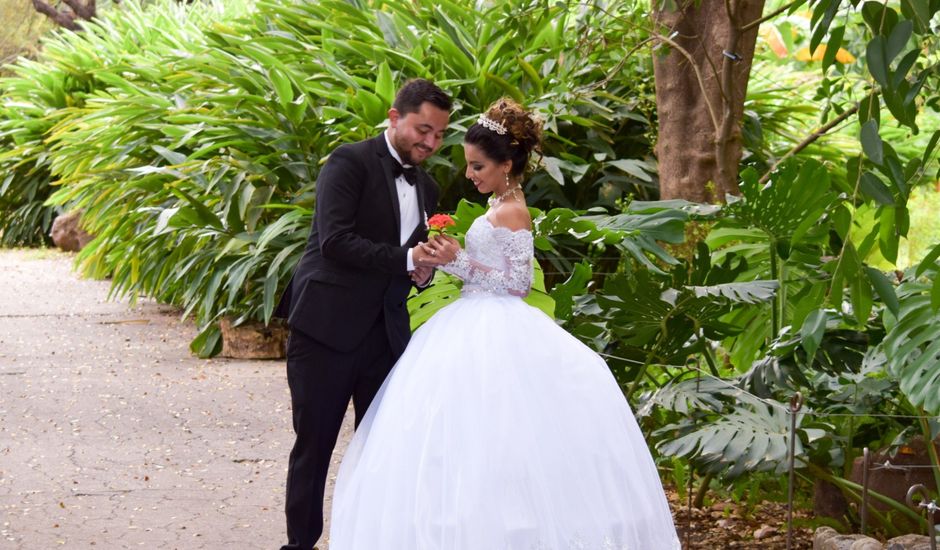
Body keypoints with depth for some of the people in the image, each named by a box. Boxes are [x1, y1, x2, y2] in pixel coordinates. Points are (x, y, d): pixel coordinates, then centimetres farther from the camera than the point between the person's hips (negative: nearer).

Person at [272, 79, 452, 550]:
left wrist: (427, 267, 0)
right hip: (328, 328, -6)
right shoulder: (350, 163, -7)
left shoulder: (426, 188, 15)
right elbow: (335, 241, -18)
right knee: (314, 444, 1)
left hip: (386, 333, 7)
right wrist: (406, 259, -19)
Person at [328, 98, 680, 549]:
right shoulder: (501, 206, 14)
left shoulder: (509, 213, -15)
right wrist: (453, 259, 12)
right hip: (482, 329, 10)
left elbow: (518, 283, -17)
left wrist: (460, 262, -18)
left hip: (491, 336, -10)